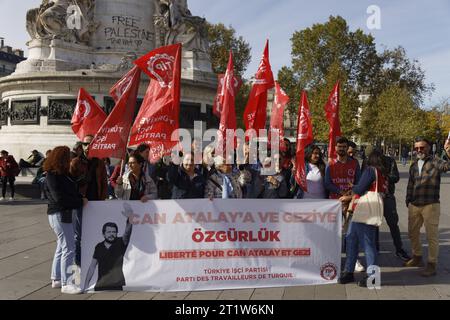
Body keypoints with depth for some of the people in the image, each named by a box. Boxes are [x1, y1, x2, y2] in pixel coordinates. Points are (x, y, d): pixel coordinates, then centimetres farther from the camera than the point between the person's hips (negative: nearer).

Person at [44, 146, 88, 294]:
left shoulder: (62, 175, 11)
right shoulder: (52, 177, -16)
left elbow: (72, 191, 15)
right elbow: (59, 198, -23)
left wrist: (82, 198, -3)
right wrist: (80, 202, -17)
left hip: (66, 214, 10)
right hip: (59, 215, -10)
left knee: (61, 247, 17)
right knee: (69, 249, -8)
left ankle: (56, 279, 27)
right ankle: (65, 284, -2)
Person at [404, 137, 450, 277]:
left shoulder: (435, 163, -7)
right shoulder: (414, 165, 12)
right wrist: (408, 201, 18)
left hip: (431, 205, -6)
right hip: (414, 206, 6)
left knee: (432, 235, 0)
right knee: (412, 233, 17)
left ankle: (432, 264, 11)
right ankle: (417, 257, 35)